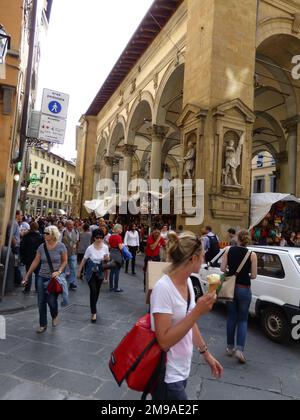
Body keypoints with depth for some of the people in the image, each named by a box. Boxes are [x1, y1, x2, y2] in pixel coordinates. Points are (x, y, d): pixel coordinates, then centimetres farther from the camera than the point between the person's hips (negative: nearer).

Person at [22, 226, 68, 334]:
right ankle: (43, 325, 22)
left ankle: (55, 316, 30)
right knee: (41, 302, 5)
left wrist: (59, 271, -17)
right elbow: (35, 262, 7)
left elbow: (65, 261, -2)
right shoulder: (41, 247, 2)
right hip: (42, 277, 4)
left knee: (51, 300, -4)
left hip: (55, 278, -3)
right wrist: (27, 276, 7)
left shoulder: (61, 246, -7)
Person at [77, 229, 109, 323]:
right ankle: (94, 313, -5)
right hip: (91, 272, -3)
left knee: (97, 291, 14)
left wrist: (106, 258, -18)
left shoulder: (105, 247, -8)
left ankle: (93, 307, 38)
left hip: (100, 272, 3)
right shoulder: (90, 248, -15)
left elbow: (107, 259, 5)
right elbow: (84, 260, -6)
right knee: (93, 291, -12)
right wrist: (79, 271, -2)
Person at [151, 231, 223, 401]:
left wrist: (206, 354, 13)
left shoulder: (188, 281, -2)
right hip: (167, 375, -8)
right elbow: (164, 341, -26)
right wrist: (197, 312, -29)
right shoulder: (164, 288, -27)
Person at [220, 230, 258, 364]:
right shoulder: (252, 255, -10)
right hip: (244, 289, -2)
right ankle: (239, 348, -1)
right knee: (243, 320, 11)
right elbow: (253, 276, -8)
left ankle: (230, 347, 25)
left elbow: (222, 268, -6)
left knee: (232, 318, 16)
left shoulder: (229, 251, -5)